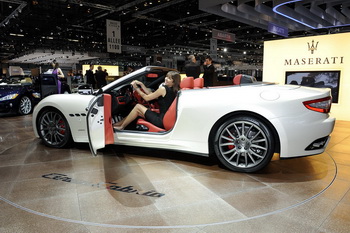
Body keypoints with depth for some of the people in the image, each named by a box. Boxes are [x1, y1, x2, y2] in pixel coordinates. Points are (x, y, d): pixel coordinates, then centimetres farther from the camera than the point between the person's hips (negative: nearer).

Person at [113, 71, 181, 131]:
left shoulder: (163, 89, -16)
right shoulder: (173, 90, 10)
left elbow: (147, 98, -6)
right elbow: (151, 94, 13)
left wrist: (136, 88, 6)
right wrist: (141, 84, 13)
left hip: (162, 121, -9)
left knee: (138, 107, -1)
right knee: (138, 111, 15)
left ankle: (121, 127, 9)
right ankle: (119, 123, 23)